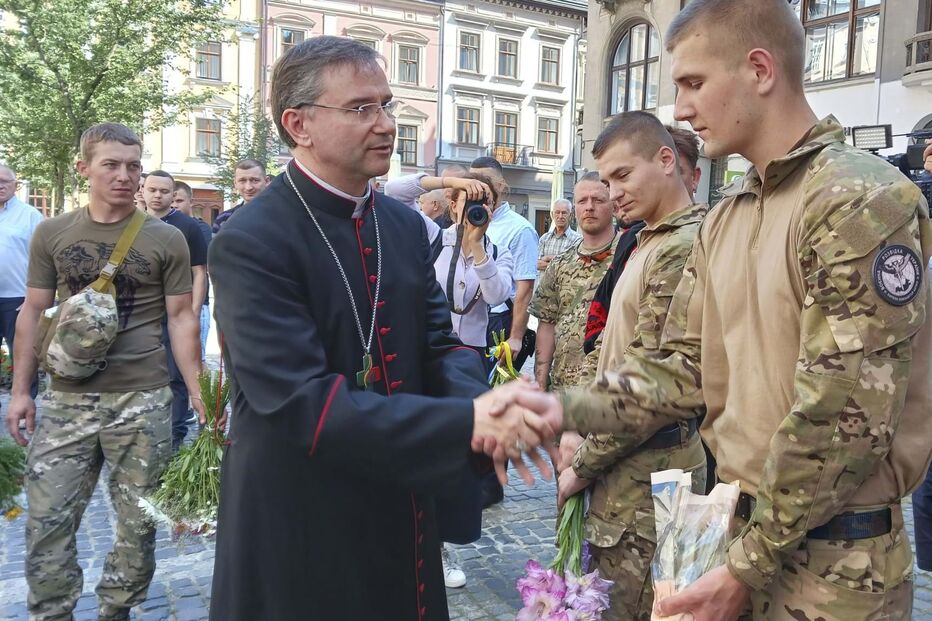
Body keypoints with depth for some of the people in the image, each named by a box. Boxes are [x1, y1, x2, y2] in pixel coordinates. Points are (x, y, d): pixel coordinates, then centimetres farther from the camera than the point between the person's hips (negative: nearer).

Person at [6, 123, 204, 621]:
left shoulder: (166, 239, -1)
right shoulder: (51, 233, 6)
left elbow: (180, 318, 0)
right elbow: (33, 311, 11)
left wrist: (199, 394, -5)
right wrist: (20, 389, 7)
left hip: (142, 399, -1)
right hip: (67, 399, 2)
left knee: (138, 523, 8)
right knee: (46, 520, 4)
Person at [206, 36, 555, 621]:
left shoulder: (407, 224, 3)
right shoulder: (251, 243, -18)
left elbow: (439, 345, 0)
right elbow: (302, 404, -26)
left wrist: (483, 402, -22)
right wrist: (468, 422, -31)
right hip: (300, 530, -6)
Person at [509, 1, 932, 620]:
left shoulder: (862, 201, -17)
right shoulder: (726, 218, 7)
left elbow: (844, 417, -21)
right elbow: (687, 368, 4)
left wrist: (745, 568, -16)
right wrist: (567, 409, -10)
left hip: (836, 558, -6)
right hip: (747, 523, 6)